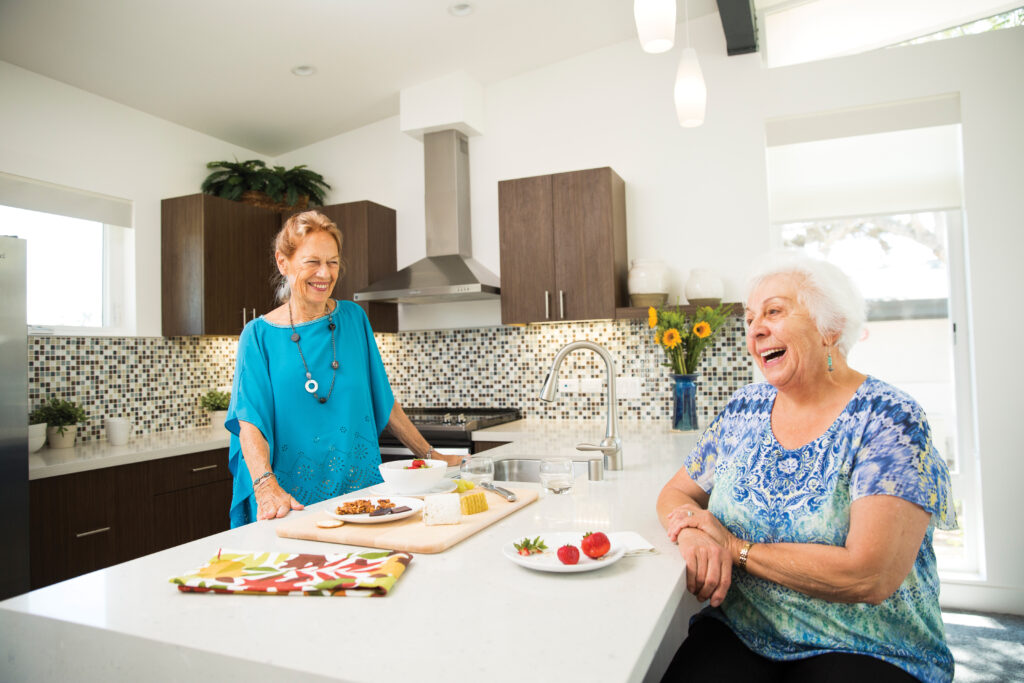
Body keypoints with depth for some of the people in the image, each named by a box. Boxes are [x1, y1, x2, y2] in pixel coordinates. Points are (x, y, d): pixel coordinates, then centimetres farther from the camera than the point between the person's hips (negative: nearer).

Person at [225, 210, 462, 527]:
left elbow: (384, 402, 11)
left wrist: (430, 455, 11)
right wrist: (266, 487, -27)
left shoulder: (353, 319, 6)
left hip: (360, 487, 2)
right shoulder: (260, 335, -1)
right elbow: (250, 422, -10)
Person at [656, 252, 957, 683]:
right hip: (736, 632, 3)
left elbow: (870, 576, -22)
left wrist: (734, 546, -15)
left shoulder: (888, 419, -13)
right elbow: (675, 494, 10)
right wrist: (691, 531, -13)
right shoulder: (744, 409, 3)